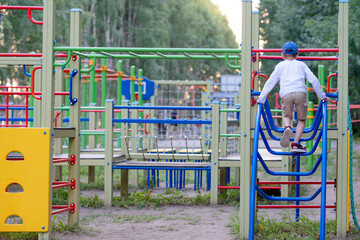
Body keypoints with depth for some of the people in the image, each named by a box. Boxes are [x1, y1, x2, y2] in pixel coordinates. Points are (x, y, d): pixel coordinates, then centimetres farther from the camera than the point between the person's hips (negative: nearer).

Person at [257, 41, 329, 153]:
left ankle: (287, 127, -14)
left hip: (286, 93, 0)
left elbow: (270, 83, 23)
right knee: (301, 119, 14)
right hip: (300, 92, 0)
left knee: (287, 115, 20)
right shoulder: (301, 65, 27)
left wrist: (261, 99, 28)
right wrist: (322, 96, 28)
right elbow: (314, 80, 21)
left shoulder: (280, 66, 27)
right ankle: (295, 143, -1)